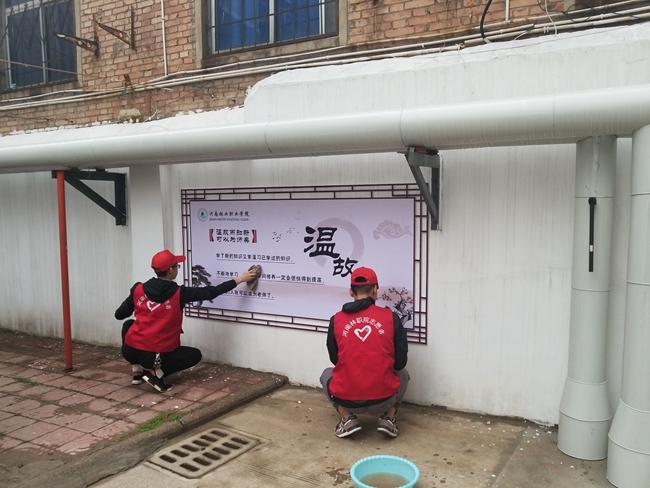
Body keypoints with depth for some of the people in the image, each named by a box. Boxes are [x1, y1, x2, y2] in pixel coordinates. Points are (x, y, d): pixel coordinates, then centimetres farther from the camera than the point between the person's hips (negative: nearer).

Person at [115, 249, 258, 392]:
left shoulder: (138, 289, 1)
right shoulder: (179, 294, -8)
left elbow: (119, 315, 9)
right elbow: (210, 292, -4)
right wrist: (239, 279, 3)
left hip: (130, 350, 3)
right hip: (158, 355, -3)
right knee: (195, 355, 20)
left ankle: (137, 371, 25)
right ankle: (157, 371, -1)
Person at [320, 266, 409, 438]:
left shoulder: (336, 320, -1)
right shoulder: (391, 317, -3)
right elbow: (400, 362, 2)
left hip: (347, 400, 0)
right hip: (383, 400, 0)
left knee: (327, 374, 33)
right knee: (402, 374, 33)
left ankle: (347, 419, 12)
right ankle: (388, 419, 12)